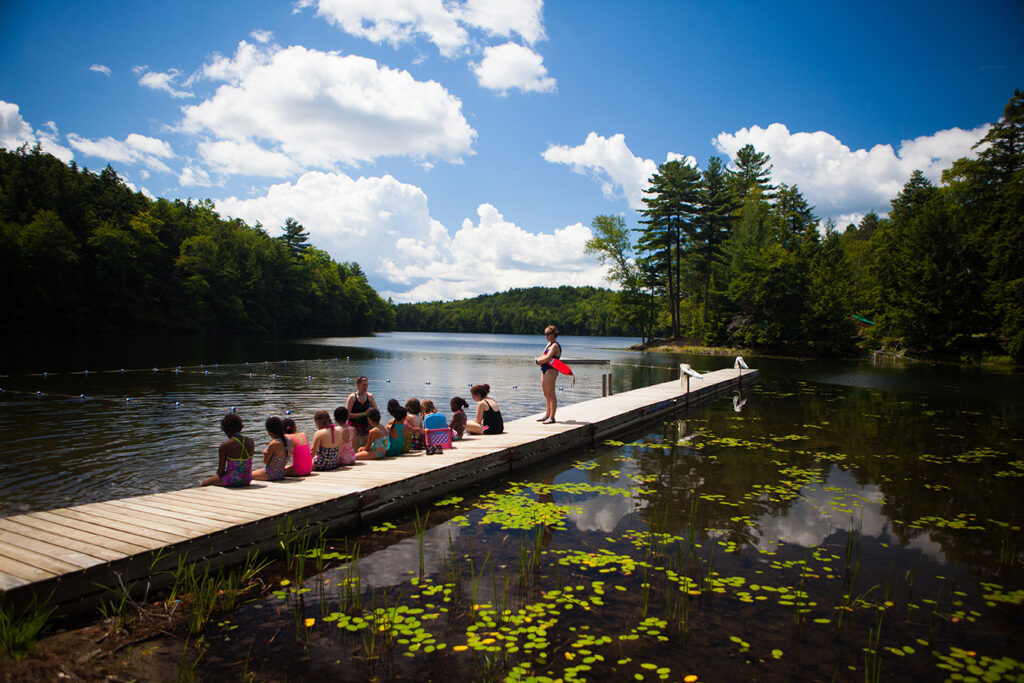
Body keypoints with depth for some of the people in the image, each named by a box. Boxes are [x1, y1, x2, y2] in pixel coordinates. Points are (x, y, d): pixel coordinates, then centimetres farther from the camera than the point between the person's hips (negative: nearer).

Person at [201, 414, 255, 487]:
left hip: (231, 481, -6)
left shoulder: (224, 446, -19)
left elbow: (220, 471, -12)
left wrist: (219, 473, 8)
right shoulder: (251, 442, -4)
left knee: (204, 482, 23)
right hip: (247, 481, 6)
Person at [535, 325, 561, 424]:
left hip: (551, 371, -10)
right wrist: (540, 360, -7)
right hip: (544, 370, 10)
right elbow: (542, 357, 16)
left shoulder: (555, 346, -11)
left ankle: (552, 417, -5)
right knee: (546, 394, 13)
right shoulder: (549, 344, 18)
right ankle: (547, 415, 21)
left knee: (551, 394, -7)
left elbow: (547, 358, -21)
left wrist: (537, 360, -4)